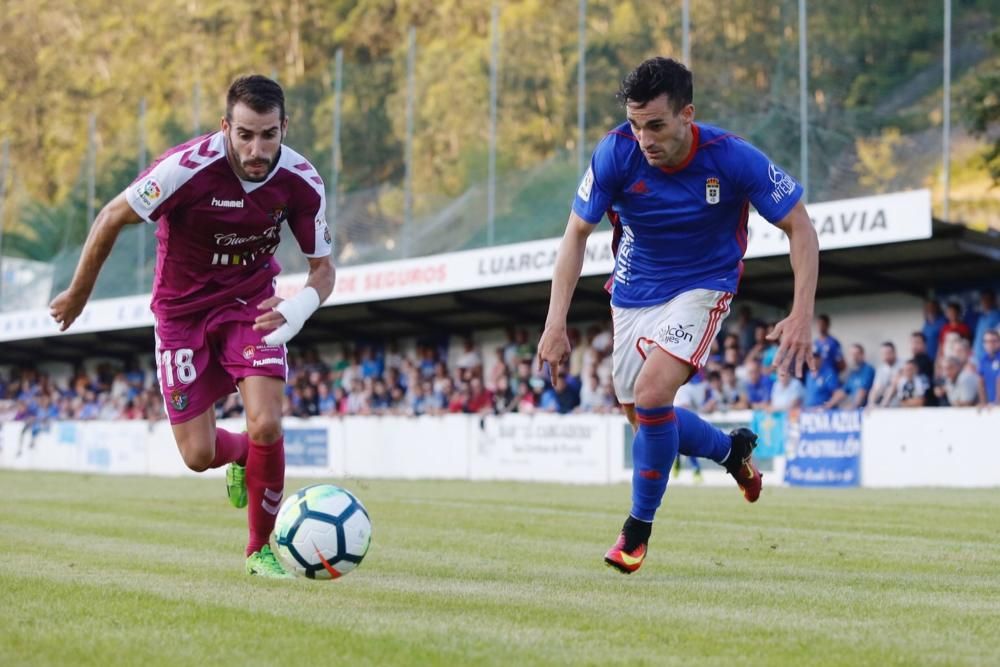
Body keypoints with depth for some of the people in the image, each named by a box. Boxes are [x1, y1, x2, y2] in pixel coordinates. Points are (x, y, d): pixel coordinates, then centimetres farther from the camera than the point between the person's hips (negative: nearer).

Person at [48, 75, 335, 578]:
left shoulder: (301, 182, -19)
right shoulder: (190, 166, -29)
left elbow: (322, 268, -7)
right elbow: (112, 218, -15)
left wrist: (300, 306, -31)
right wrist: (78, 293, -3)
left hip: (251, 304, 1)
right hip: (182, 309, -1)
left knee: (266, 425, -19)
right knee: (198, 456, -3)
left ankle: (263, 547, 4)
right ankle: (242, 456, 37)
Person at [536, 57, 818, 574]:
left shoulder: (732, 158, -25)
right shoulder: (615, 153, -21)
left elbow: (799, 227, -14)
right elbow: (577, 232, -10)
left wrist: (802, 315, -24)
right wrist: (556, 323, -17)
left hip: (702, 287, -4)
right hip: (634, 292, 4)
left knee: (651, 394, -24)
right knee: (643, 416, 10)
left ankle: (638, 526, -4)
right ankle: (732, 449, 40)